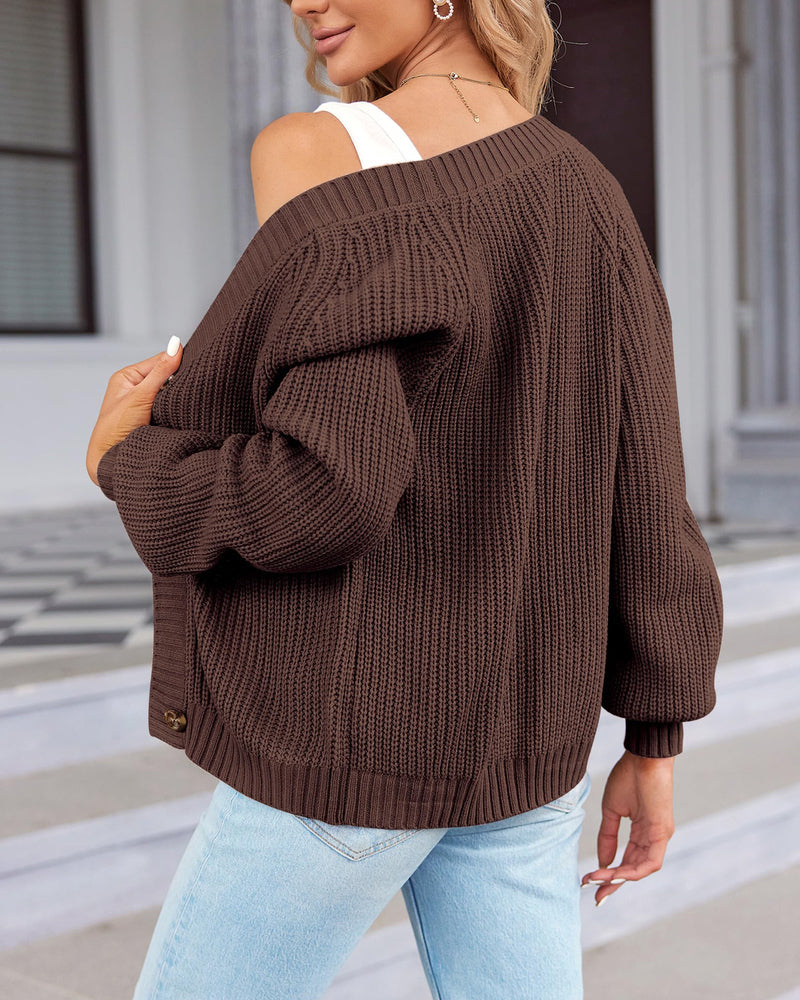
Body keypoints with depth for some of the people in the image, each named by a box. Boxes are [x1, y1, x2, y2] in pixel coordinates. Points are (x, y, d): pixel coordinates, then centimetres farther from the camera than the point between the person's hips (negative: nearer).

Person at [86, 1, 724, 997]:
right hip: (523, 738, 7)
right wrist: (653, 744, 10)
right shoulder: (585, 193, 4)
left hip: (355, 739, -6)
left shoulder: (315, 153, -18)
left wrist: (133, 459, -7)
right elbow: (645, 494, 2)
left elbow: (332, 489, -27)